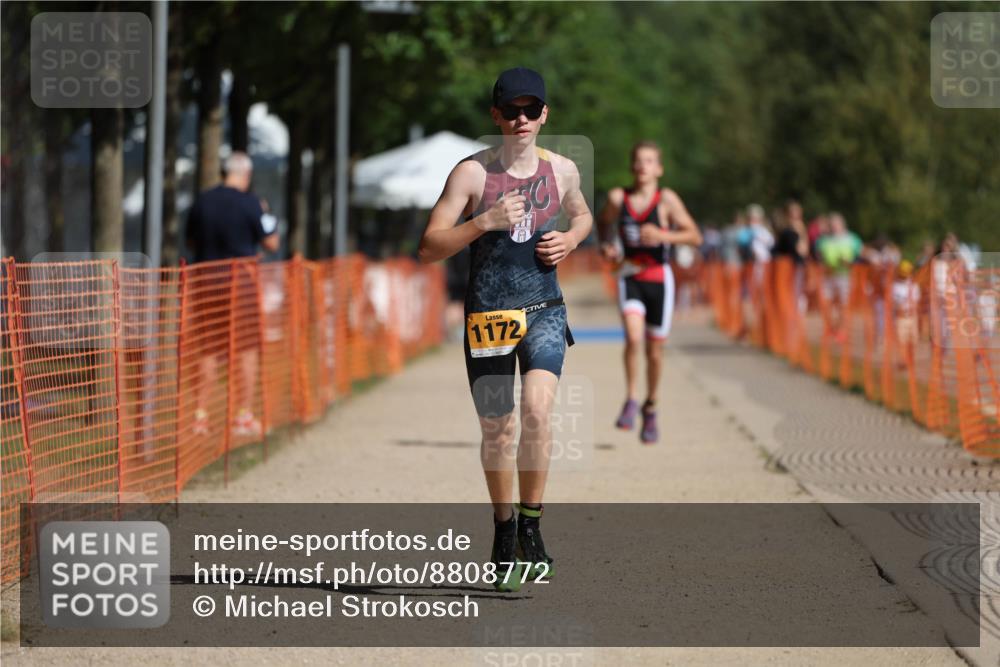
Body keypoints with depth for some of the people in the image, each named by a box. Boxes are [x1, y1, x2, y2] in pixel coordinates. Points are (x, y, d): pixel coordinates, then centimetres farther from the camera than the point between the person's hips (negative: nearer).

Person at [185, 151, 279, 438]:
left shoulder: (202, 202, 5)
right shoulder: (250, 203, -8)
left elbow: (191, 241, 15)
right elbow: (271, 243, -2)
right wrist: (266, 216, 13)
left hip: (206, 279, 4)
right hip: (241, 280, -4)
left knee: (207, 350, 9)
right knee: (247, 349, 4)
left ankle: (201, 414, 6)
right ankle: (244, 416, 4)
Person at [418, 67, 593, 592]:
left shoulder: (561, 170, 4)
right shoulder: (472, 173, -7)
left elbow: (582, 215, 26)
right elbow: (428, 248, -10)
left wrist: (570, 239, 3)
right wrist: (485, 221, -23)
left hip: (545, 311, 1)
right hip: (488, 313, -1)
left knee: (537, 411, -21)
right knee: (497, 431, 6)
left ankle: (531, 524, -6)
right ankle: (504, 528, 28)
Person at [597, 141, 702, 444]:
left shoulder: (666, 199, -8)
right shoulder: (617, 198, -2)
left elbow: (695, 236, -12)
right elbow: (604, 223, 20)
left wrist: (662, 236, -27)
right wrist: (606, 245, 0)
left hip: (658, 278, 0)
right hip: (630, 276, 0)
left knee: (654, 350, 9)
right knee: (633, 337, -23)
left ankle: (650, 408, 31)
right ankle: (631, 401, -7)